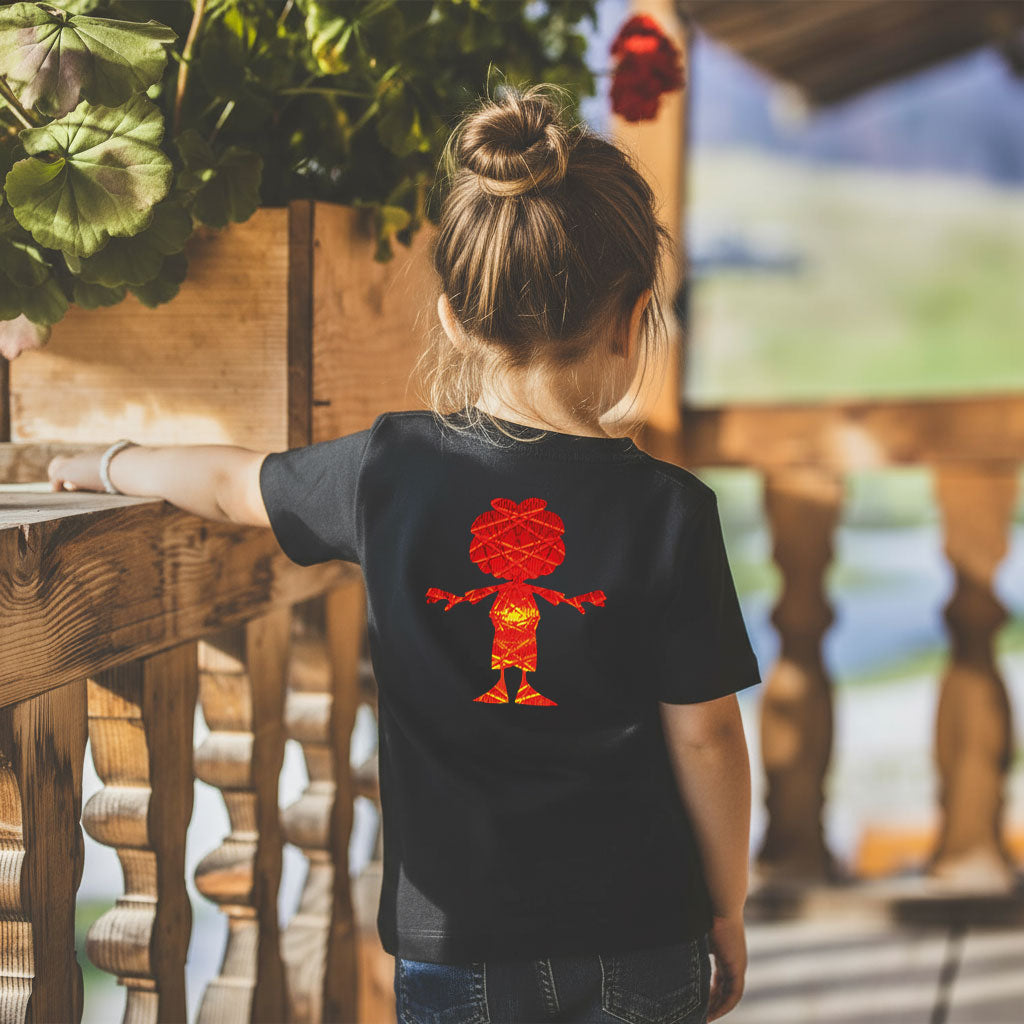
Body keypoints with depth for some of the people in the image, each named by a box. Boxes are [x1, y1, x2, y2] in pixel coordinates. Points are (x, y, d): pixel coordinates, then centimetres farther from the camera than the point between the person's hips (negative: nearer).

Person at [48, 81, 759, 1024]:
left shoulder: (388, 472, -9)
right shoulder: (670, 511, -14)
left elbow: (226, 483, 10)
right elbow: (703, 737, -9)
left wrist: (106, 464, 31)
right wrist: (728, 910, 7)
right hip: (640, 946, -1)